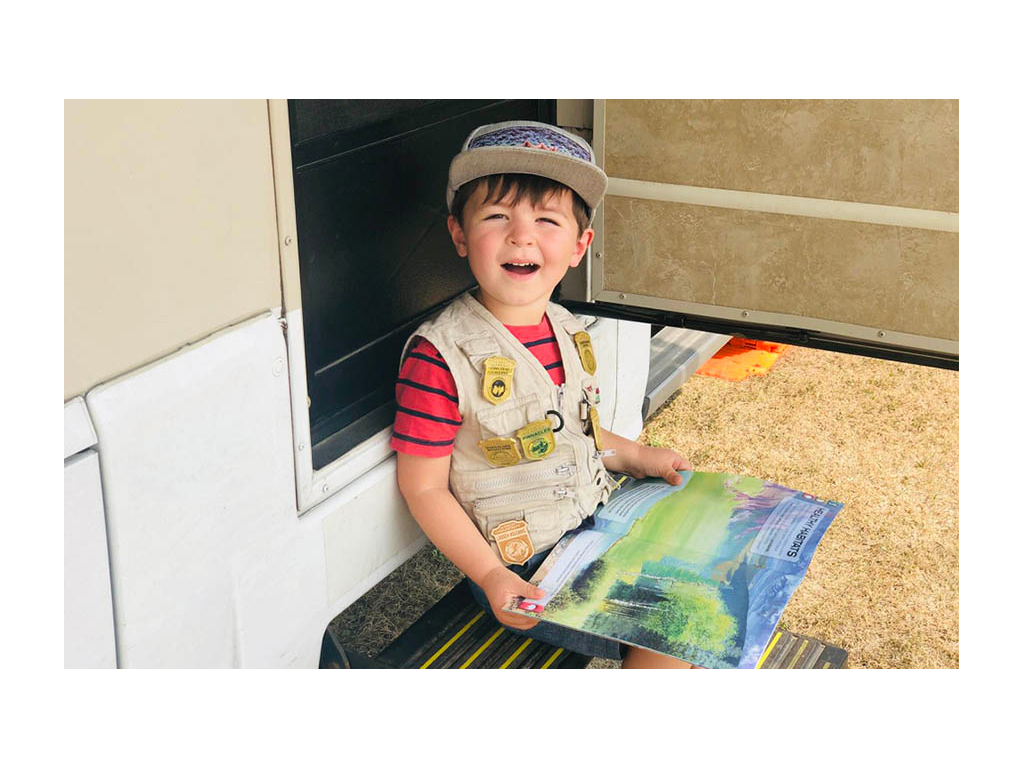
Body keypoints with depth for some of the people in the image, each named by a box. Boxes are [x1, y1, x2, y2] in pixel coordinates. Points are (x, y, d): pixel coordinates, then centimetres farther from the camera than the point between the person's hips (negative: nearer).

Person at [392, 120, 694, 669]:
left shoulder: (566, 330, 2)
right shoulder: (439, 355, -23)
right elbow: (423, 486, -18)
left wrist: (635, 457, 9)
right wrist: (490, 574, -23)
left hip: (594, 525, 8)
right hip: (520, 567, -7)